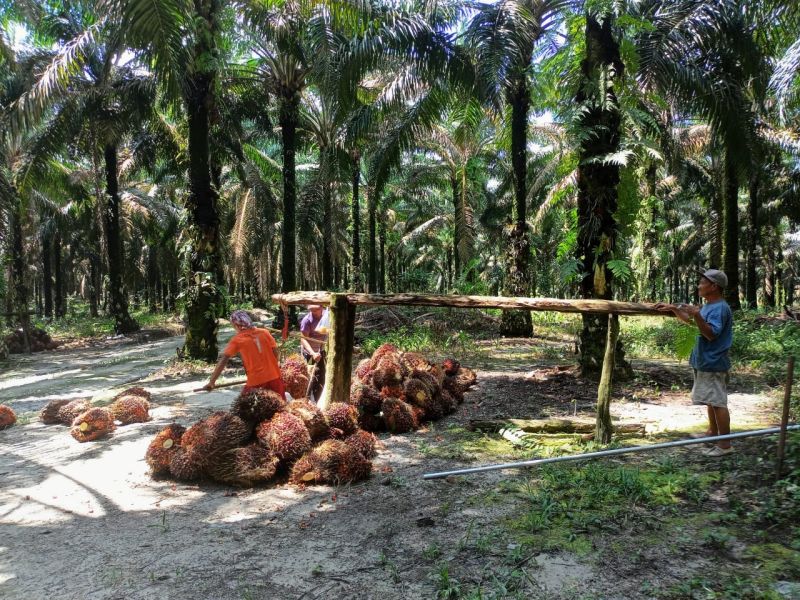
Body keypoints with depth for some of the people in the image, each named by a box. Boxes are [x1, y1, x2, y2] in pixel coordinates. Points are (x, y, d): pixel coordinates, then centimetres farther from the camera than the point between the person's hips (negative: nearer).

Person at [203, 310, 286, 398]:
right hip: (274, 376, 3)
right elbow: (276, 352, 5)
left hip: (255, 381, -3)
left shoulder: (237, 340, -2)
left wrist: (211, 382, -4)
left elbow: (223, 360, -5)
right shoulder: (264, 332, 4)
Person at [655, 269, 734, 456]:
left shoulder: (720, 308, -19)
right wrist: (673, 309, 16)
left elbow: (711, 334, -27)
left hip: (713, 364, -10)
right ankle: (713, 432, 35)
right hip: (705, 362, 10)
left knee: (718, 402, -6)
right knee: (711, 400, 21)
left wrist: (697, 315, -35)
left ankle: (725, 444, -2)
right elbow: (690, 321, 25)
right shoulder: (708, 307, 12)